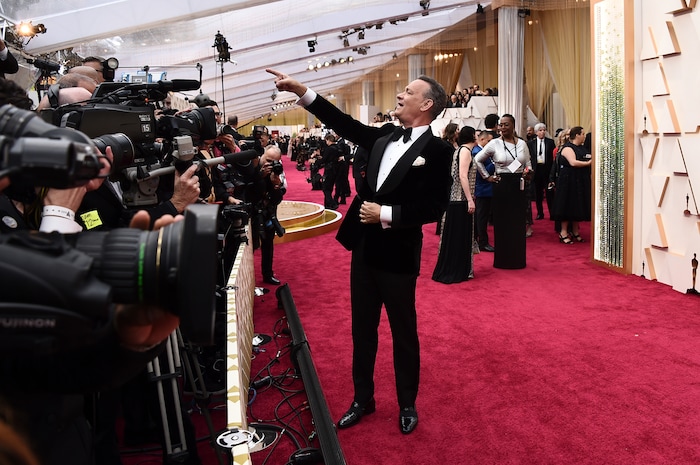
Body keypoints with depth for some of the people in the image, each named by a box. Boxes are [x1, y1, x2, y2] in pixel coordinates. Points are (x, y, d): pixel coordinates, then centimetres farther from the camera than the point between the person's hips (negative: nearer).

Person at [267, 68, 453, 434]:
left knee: (403, 332, 10)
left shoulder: (437, 150, -12)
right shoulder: (385, 137, 8)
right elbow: (345, 124, 7)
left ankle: (407, 405, 28)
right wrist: (301, 91, 2)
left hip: (398, 256, -6)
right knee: (362, 329, 16)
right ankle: (362, 398, 32)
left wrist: (385, 215, -19)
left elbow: (434, 208, -18)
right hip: (365, 249, 7)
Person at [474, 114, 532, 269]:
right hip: (502, 185, -2)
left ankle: (518, 259, 16)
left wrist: (528, 171, -7)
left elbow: (528, 163, 14)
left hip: (518, 185, 2)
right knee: (502, 222, 2)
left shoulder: (522, 144, 6)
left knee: (518, 222, 6)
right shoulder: (494, 144, -1)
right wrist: (487, 176, 2)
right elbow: (478, 160, 6)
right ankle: (502, 259, 10)